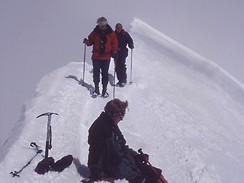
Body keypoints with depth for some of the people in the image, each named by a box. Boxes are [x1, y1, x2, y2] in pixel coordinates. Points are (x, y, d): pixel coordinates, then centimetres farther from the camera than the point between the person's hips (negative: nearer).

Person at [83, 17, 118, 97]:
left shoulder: (111, 33, 0)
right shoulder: (95, 33, 2)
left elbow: (114, 43, 3)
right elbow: (91, 41, 11)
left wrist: (114, 52, -8)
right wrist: (87, 42, -11)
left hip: (106, 57, -1)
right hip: (96, 56, 1)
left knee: (105, 73, 3)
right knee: (96, 72, 2)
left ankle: (104, 90, 10)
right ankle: (96, 89, 12)